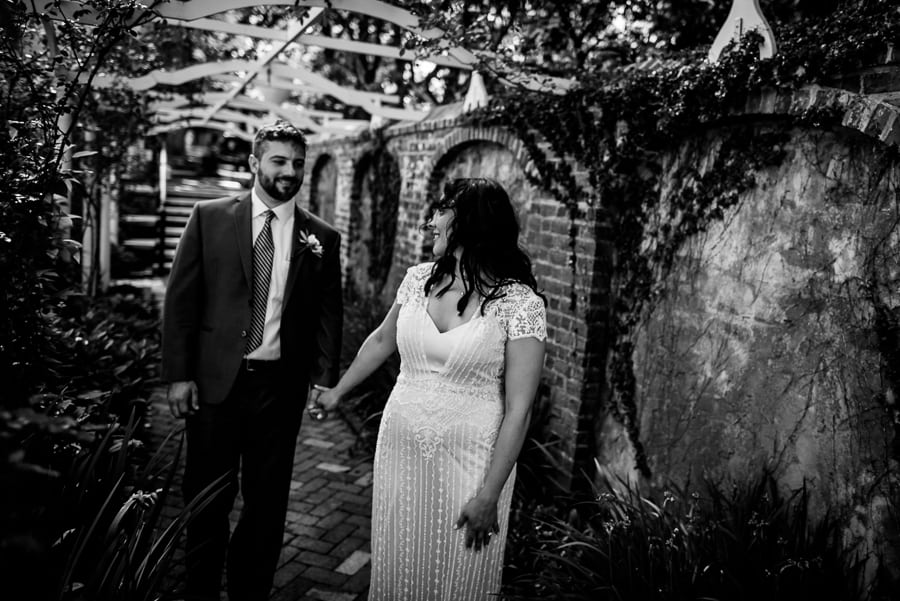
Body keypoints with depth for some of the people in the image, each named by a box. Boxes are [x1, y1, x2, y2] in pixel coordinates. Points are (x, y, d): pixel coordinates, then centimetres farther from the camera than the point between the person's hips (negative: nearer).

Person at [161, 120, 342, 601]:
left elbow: (328, 314, 5)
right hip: (214, 380, -1)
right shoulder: (209, 218, 0)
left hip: (281, 385, 1)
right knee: (208, 497, 11)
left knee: (267, 499, 13)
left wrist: (325, 379, -5)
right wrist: (178, 374, -5)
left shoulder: (322, 237, 3)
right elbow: (181, 298, -1)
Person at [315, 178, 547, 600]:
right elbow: (381, 341, 19)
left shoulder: (520, 303, -15)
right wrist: (338, 391, 28)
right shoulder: (419, 279, 1)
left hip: (467, 462, -4)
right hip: (400, 450, 5)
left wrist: (489, 495, -15)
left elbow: (518, 409, -15)